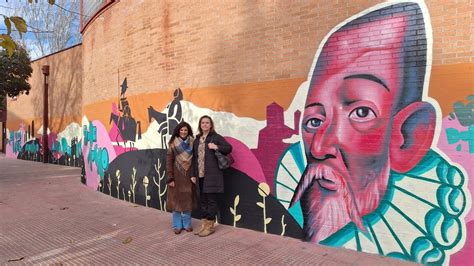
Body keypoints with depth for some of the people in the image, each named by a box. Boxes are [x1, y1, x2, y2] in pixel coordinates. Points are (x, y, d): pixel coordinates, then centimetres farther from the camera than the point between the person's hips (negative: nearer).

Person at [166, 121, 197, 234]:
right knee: (176, 200, 4)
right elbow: (169, 161, -5)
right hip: (177, 175, -2)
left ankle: (187, 224, 22)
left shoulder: (192, 143, 3)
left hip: (189, 176, 2)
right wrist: (170, 178, -11)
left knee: (188, 200, 9)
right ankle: (177, 225, 16)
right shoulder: (173, 144, -3)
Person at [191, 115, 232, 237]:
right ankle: (203, 224, 23)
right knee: (203, 200, 13)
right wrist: (194, 174, 10)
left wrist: (216, 147, -17)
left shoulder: (216, 137, -2)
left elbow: (229, 148, -3)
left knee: (212, 201, 1)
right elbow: (195, 158, 13)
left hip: (212, 175, -6)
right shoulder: (197, 139, 14)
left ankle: (210, 226, 12)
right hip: (201, 175, 6)